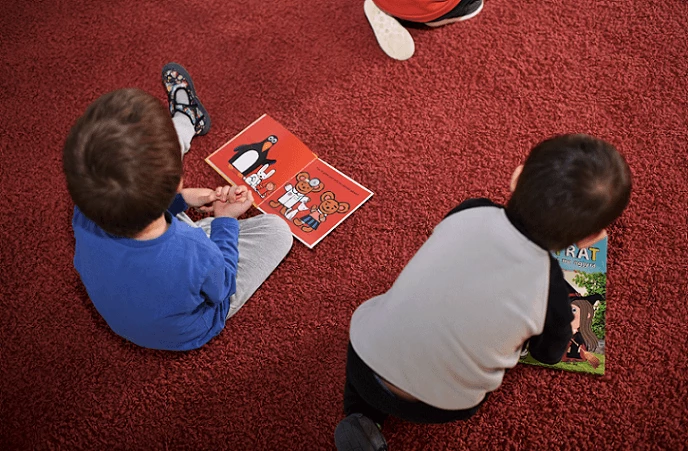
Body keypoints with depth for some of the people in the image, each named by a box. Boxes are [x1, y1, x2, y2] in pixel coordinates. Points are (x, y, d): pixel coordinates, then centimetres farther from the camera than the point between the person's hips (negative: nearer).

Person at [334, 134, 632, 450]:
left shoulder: (469, 213, -16)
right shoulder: (553, 295, -21)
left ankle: (363, 419, 20)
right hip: (440, 409, -1)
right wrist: (566, 324, 23)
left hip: (366, 355, 1)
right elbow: (548, 354, 2)